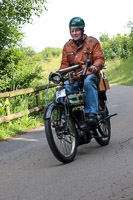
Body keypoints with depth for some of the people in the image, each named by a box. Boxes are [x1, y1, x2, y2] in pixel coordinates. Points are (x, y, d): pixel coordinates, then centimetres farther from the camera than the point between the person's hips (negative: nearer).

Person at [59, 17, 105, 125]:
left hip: (90, 74, -3)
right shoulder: (67, 46, 18)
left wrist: (95, 66, -25)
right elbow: (65, 64, 16)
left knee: (88, 82, -39)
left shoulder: (92, 42, 8)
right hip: (74, 78, 3)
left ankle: (92, 113, -42)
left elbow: (100, 58, -1)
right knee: (64, 87, -29)